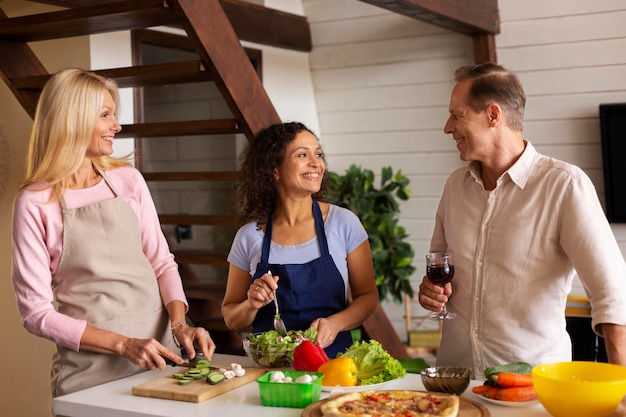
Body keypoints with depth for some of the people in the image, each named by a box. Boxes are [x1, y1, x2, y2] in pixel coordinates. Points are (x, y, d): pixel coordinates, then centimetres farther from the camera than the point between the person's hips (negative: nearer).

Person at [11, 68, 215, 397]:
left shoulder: (128, 179, 3)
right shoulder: (35, 202, -9)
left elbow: (162, 262, 7)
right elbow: (36, 311, -9)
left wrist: (179, 323, -10)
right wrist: (122, 344, -17)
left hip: (159, 353, 4)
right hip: (91, 369, -3)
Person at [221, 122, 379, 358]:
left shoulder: (344, 223, 0)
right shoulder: (249, 236, 2)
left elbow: (368, 295, 5)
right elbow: (231, 317, 11)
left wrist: (335, 323, -13)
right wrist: (252, 305, -10)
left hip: (332, 358, -1)